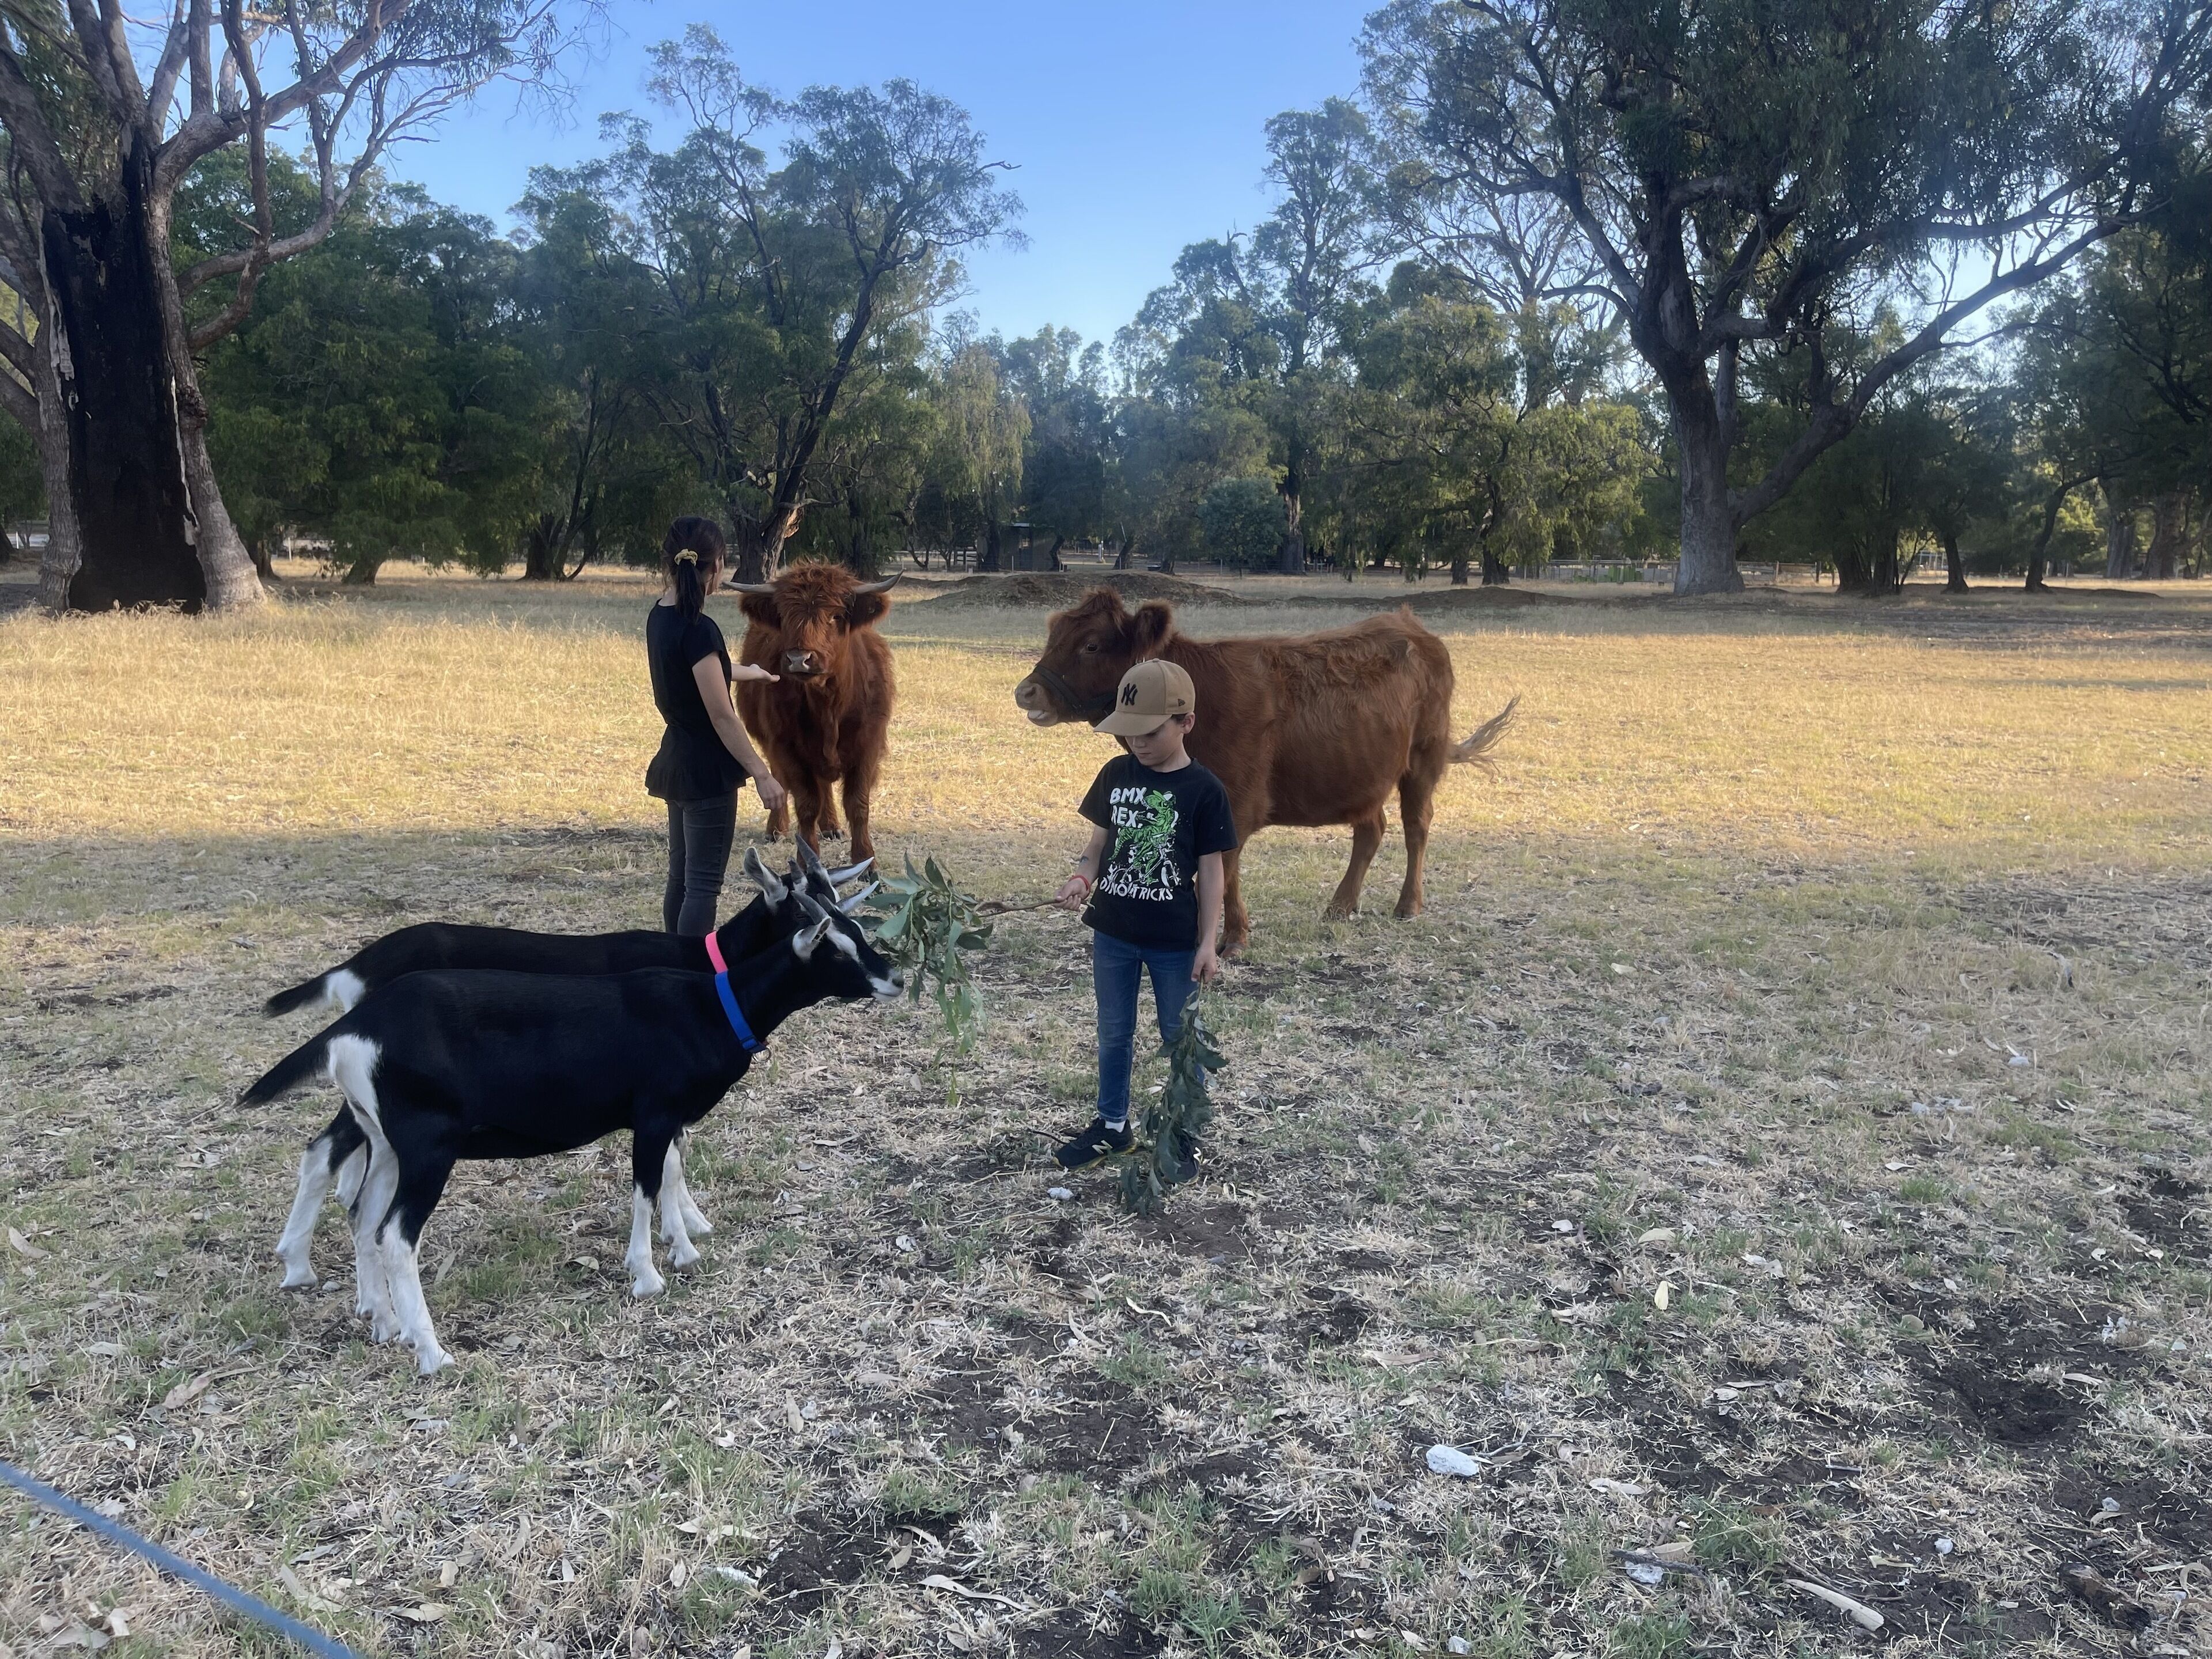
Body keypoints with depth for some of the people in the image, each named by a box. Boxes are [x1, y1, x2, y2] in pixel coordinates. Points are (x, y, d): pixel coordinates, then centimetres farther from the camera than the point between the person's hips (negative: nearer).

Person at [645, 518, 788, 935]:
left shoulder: (660, 617, 6)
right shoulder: (699, 629, -21)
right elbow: (722, 716, -21)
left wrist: (749, 672, 43)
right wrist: (763, 774, -16)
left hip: (676, 765, 9)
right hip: (706, 771, -9)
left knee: (681, 877, 15)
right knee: (703, 885, -4)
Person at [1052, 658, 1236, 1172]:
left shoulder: (1204, 790, -12)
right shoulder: (1115, 774, -1)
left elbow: (1210, 871, -8)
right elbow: (1101, 840, 7)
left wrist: (1208, 943, -10)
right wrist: (1082, 877, -13)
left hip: (1175, 941, -4)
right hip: (1112, 935, 4)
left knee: (1180, 1041, 10)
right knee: (1114, 1036, 17)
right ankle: (1112, 1125, 34)